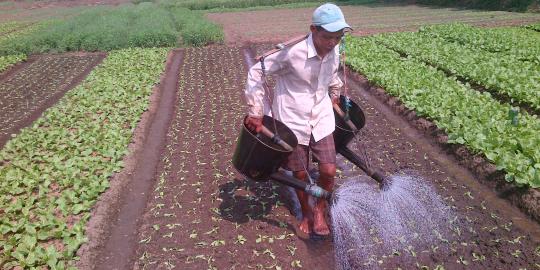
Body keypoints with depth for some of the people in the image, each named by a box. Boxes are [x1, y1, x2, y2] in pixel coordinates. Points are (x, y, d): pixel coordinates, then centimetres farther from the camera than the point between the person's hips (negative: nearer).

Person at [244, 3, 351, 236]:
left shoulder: (334, 51, -6)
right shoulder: (292, 52, -24)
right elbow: (256, 73, -14)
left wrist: (335, 95, 27)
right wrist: (256, 112, -14)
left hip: (321, 119, 4)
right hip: (293, 120, -4)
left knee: (329, 171, -1)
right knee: (300, 174, 8)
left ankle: (320, 209, 28)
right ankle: (306, 212, 37)